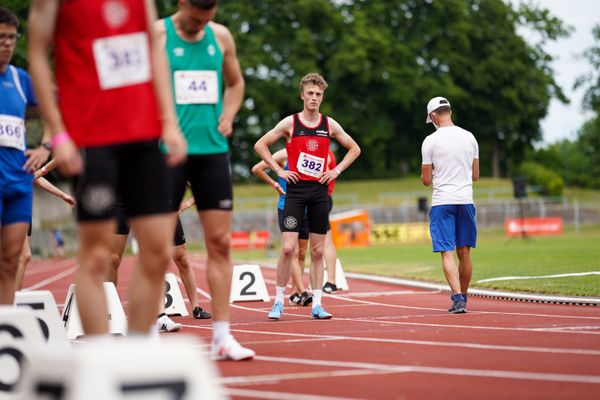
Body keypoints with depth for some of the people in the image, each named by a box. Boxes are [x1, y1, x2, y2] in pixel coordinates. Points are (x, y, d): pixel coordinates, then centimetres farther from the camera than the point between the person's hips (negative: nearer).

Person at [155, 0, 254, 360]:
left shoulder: (221, 36, 10)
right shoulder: (156, 35, -3)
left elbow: (235, 83, 24)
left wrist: (227, 116, 8)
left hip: (212, 150, 4)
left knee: (220, 242, 0)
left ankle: (222, 337, 3)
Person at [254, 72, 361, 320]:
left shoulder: (329, 124, 7)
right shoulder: (290, 123, -1)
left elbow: (354, 149, 18)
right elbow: (260, 145, 3)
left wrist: (337, 170, 6)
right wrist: (279, 170, -4)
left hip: (319, 190, 3)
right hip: (296, 189, -3)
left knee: (318, 251, 4)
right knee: (288, 248, -11)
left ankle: (317, 305, 8)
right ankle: (278, 302, 0)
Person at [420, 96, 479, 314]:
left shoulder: (431, 141, -6)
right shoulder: (469, 137, 7)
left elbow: (426, 180, -2)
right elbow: (475, 175, 14)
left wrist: (425, 175, 20)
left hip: (442, 202, -4)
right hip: (465, 200, 4)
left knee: (447, 253, -6)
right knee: (464, 252, 12)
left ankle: (458, 298, -20)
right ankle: (462, 298, 22)